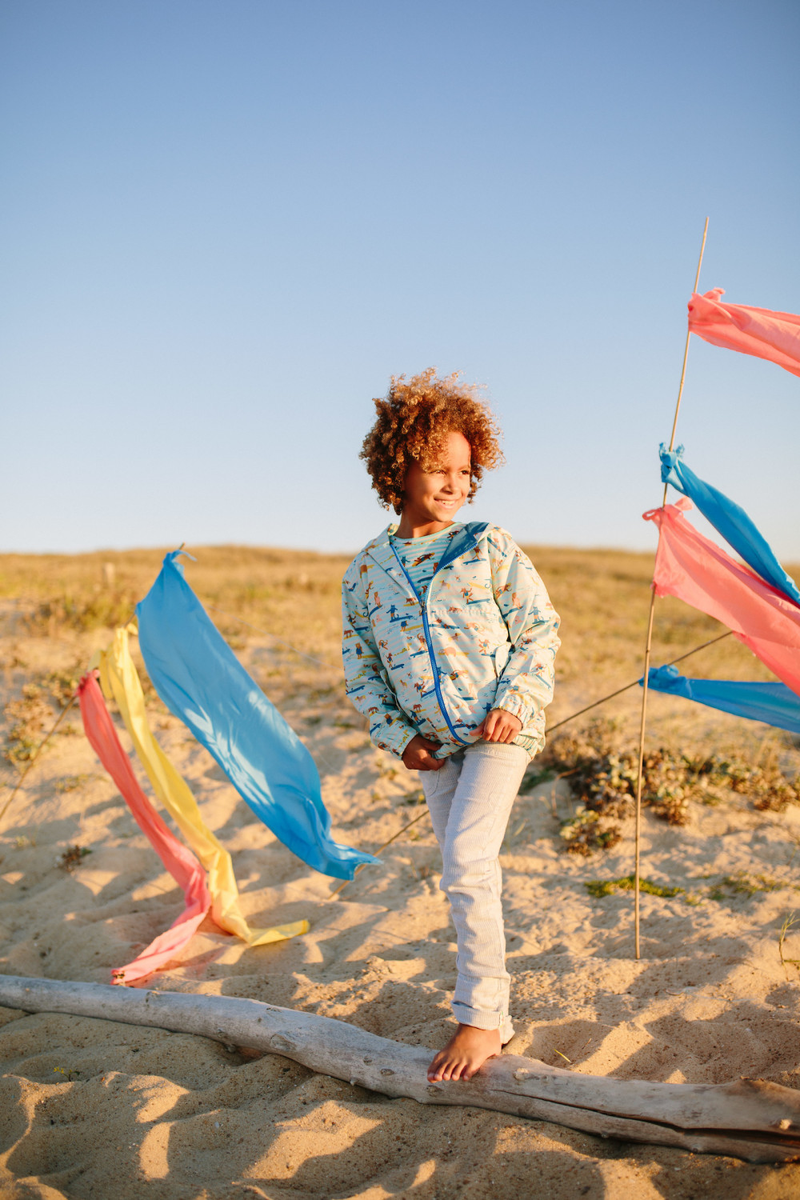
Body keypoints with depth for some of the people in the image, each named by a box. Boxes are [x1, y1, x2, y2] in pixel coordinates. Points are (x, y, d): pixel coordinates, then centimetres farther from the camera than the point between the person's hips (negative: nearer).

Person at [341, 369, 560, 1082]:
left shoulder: (489, 547, -5)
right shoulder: (365, 572, 2)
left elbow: (539, 628, -2)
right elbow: (360, 668, 8)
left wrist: (515, 701, -13)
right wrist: (397, 735, -1)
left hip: (499, 730, -4)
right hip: (433, 745, 4)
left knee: (466, 863, -17)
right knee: (469, 876, 12)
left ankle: (480, 1018, -3)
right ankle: (495, 1020, 26)